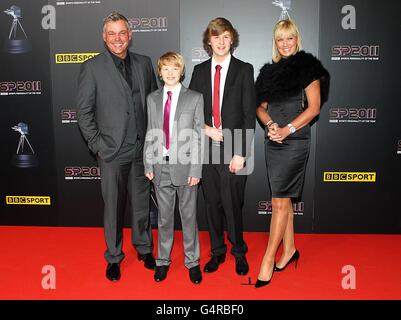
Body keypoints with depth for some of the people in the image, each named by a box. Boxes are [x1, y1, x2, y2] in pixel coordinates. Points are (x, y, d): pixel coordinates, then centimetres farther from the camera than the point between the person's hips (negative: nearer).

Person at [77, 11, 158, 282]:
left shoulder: (144, 63, 7)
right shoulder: (92, 67, -3)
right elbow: (84, 112, -3)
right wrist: (97, 145, -8)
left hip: (142, 149, 3)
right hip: (112, 151, -3)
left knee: (142, 203, 15)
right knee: (114, 206, 9)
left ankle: (144, 248, 34)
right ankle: (114, 257, 27)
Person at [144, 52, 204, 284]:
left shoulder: (195, 98, -2)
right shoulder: (153, 99, 8)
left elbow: (199, 136, -5)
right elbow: (150, 134, 8)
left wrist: (196, 169, -9)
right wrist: (148, 165, 2)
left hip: (185, 165, -2)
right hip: (161, 165, 3)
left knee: (189, 215, 9)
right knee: (164, 215, 13)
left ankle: (192, 261, 24)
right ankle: (163, 260, 29)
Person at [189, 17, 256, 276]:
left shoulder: (244, 70, 0)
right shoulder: (200, 71, 10)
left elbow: (249, 114, -5)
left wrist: (241, 153, -11)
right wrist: (206, 128, -9)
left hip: (233, 149, -3)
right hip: (206, 147, 3)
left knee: (232, 204, 0)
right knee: (212, 203, 12)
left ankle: (239, 252, 23)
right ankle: (217, 251, 29)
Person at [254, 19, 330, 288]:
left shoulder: (307, 67, -1)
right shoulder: (270, 71, 14)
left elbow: (314, 107, -7)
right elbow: (260, 106, 12)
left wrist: (286, 130, -15)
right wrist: (270, 124, -8)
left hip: (295, 140, -6)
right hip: (273, 141, 6)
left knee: (280, 201, -7)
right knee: (284, 199, 13)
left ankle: (268, 261, 0)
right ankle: (290, 249, 26)